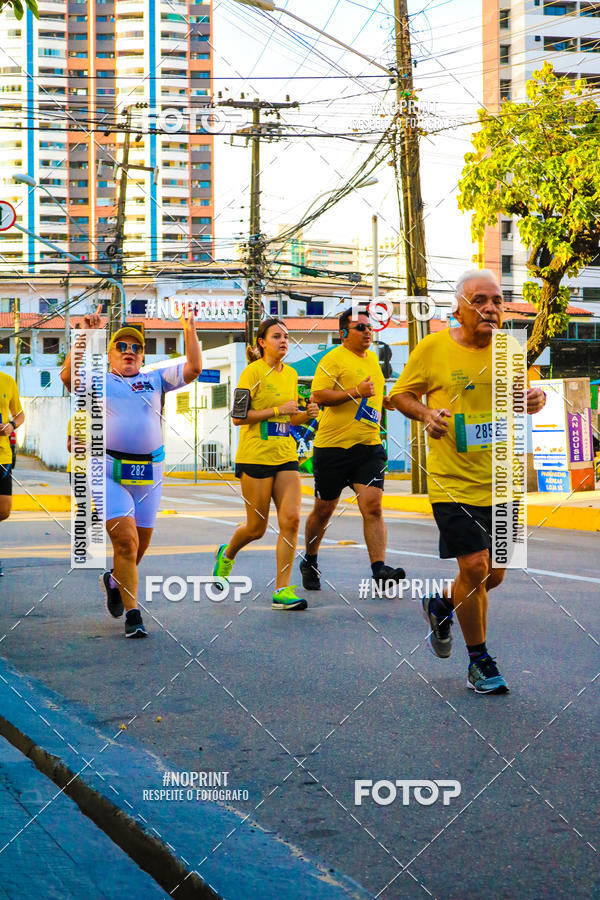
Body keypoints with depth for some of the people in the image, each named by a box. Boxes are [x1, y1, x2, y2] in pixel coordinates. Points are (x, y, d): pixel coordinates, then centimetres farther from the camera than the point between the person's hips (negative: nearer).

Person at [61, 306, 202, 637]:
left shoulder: (155, 380, 15)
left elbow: (193, 368, 4)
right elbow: (68, 375, -12)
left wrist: (190, 331, -6)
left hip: (149, 473, 4)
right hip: (109, 470, -3)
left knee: (140, 544, 12)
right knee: (125, 541, -14)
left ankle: (114, 581, 43)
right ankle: (132, 613, -6)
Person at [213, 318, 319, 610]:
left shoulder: (291, 374, 13)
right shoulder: (253, 372, -8)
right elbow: (238, 416, -13)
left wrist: (307, 414, 1)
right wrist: (278, 410, -16)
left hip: (285, 456, 6)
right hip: (255, 457, -5)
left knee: (290, 519, -8)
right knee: (256, 528, 2)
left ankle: (283, 590, -3)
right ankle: (227, 553, 36)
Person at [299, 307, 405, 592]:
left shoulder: (373, 358, 16)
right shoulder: (333, 359, -8)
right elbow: (318, 395, -19)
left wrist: (385, 400, 17)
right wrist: (355, 392, -24)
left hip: (369, 445, 5)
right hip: (332, 446, -5)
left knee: (372, 506, -10)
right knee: (324, 509, 8)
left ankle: (379, 570, -15)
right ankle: (309, 562, 28)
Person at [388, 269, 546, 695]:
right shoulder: (433, 348, -5)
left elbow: (526, 390, 17)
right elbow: (400, 394, 4)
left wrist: (536, 397, -7)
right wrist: (426, 414, -16)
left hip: (500, 480, 4)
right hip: (453, 479, -4)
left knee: (494, 574, 10)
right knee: (474, 567, -9)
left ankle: (442, 605, 43)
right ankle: (479, 660, 11)